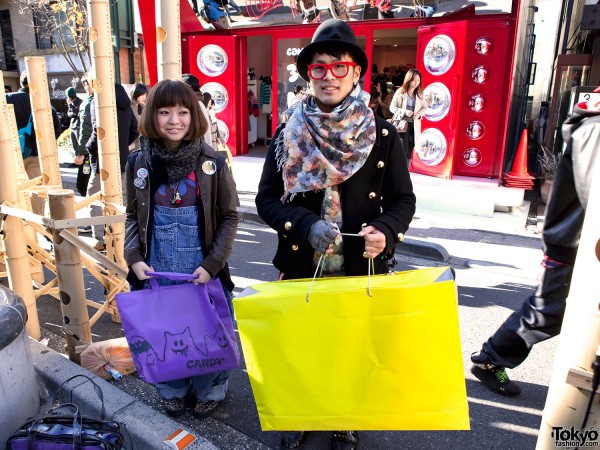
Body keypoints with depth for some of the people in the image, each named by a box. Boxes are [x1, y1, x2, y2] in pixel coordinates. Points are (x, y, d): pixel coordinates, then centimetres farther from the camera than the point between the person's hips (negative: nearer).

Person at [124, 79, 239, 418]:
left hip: (202, 271, -2)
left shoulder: (213, 163, -8)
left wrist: (212, 264, -12)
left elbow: (230, 216, -4)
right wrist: (134, 257, -5)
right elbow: (133, 216, 8)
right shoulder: (139, 163, -1)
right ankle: (173, 389, 41)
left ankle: (210, 390, 38)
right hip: (157, 270, 2)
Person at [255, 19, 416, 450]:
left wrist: (386, 233, -22)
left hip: (361, 269, 0)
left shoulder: (383, 135, -4)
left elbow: (403, 200, 0)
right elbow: (267, 199, -2)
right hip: (300, 266, 1)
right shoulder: (288, 135, -2)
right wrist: (307, 225, -21)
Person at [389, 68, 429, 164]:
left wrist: (419, 114, -9)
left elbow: (425, 107, 13)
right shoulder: (400, 92, -6)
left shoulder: (420, 93, 5)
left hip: (414, 126, 4)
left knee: (409, 151, 9)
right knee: (403, 150, -10)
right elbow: (392, 107, -5)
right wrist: (404, 112, -19)